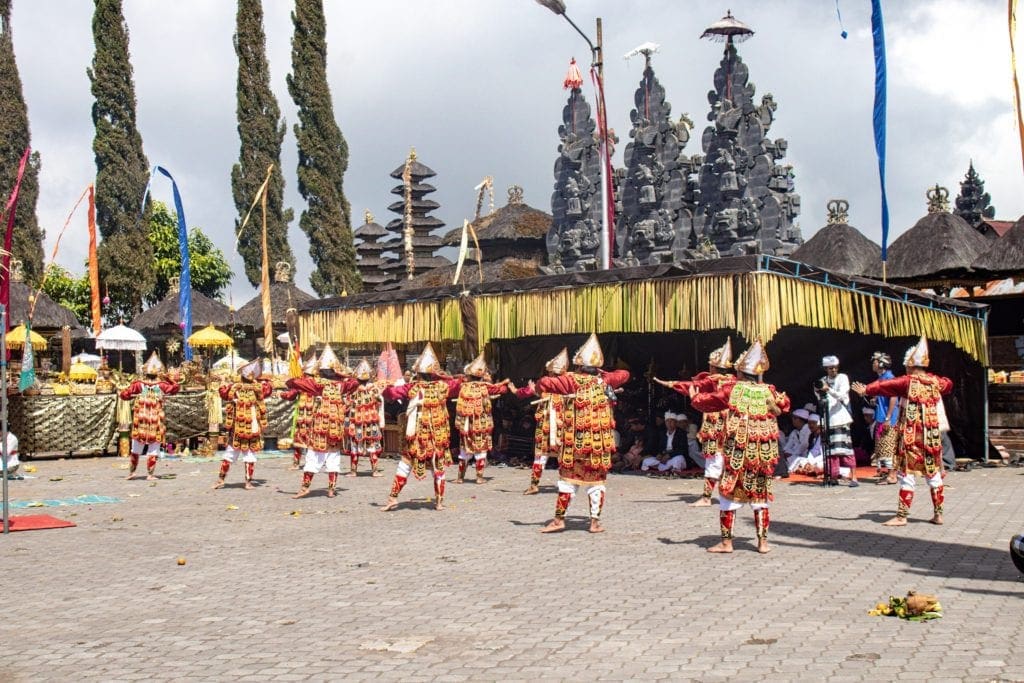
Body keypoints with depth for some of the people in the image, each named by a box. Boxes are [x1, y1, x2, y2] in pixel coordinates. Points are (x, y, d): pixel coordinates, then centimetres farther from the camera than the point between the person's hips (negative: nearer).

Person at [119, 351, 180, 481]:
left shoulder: (138, 385, -4)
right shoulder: (161, 385, -6)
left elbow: (123, 395, -1)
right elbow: (176, 387, 8)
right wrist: (167, 379, 8)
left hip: (140, 422, 2)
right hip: (156, 422, -2)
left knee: (135, 450, 14)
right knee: (153, 451, 3)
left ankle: (131, 473, 19)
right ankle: (150, 475, 1)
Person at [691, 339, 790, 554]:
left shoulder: (731, 390, -3)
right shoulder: (769, 391, 5)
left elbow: (700, 401, 5)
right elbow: (785, 405, 27)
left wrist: (696, 397, 26)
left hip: (737, 452, -3)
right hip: (764, 453, 3)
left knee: (729, 493, 6)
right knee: (760, 494, 12)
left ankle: (726, 542, 7)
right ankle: (763, 541, 13)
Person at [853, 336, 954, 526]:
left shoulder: (908, 382, -10)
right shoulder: (935, 381, 7)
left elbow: (885, 385, -17)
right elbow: (948, 384, 29)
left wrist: (866, 390, -10)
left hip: (911, 435, -5)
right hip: (932, 435, 5)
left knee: (907, 474, -2)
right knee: (933, 474, 13)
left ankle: (902, 516, -2)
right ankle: (938, 514, 17)